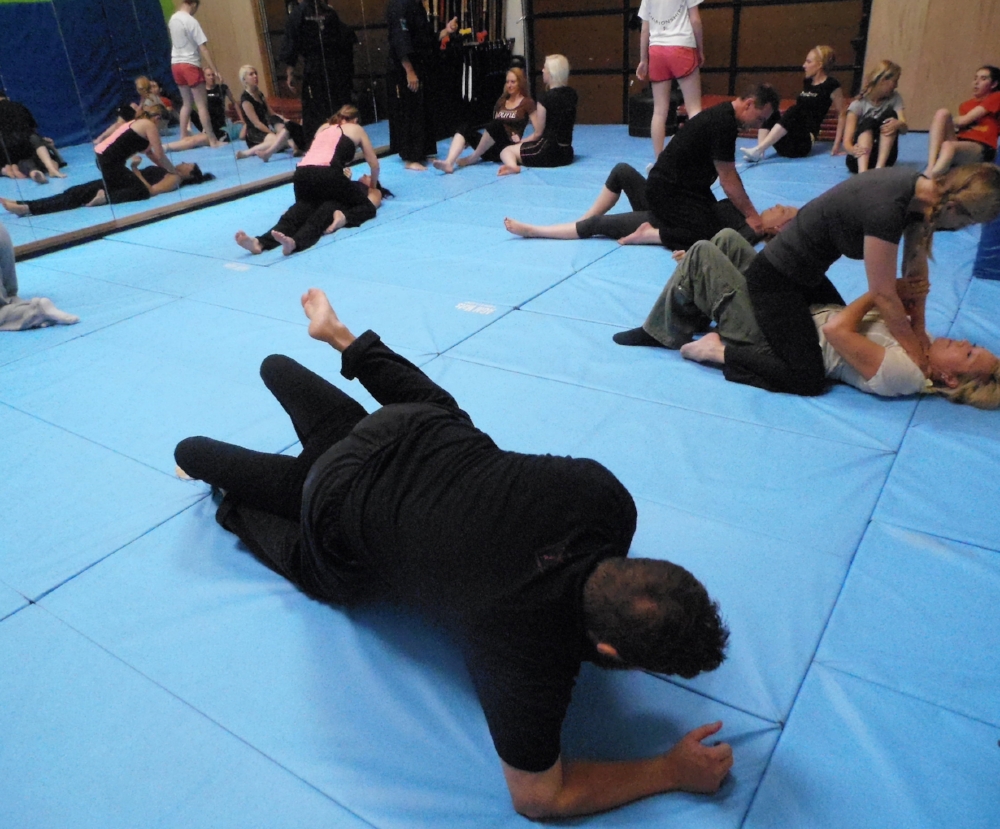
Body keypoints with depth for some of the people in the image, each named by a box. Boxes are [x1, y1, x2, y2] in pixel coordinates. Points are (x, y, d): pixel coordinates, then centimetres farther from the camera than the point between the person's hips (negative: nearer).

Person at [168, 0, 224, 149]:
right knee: (202, 104, -6)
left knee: (187, 103, 15)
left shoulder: (173, 19, 9)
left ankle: (183, 137, 15)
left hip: (176, 64, 8)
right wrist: (215, 70, -19)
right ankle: (213, 140, -7)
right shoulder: (191, 21, -15)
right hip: (190, 65, -8)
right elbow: (203, 48, -19)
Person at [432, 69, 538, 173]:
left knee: (495, 125, -34)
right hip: (493, 149, 6)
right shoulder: (501, 101, 20)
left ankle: (472, 158, -17)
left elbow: (538, 132, -3)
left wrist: (521, 142, -11)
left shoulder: (527, 103, 2)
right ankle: (449, 163, -38)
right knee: (463, 131, -14)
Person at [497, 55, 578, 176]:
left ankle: (512, 166, -25)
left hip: (548, 152, -8)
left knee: (506, 151, 7)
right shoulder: (572, 94, 6)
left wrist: (521, 142, 10)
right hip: (567, 153, 8)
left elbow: (538, 133, -7)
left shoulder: (546, 97, -13)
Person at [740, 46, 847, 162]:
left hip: (804, 142, -7)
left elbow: (842, 114, -1)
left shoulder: (831, 85, -2)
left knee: (793, 112, -31)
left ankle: (757, 150, -43)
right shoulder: (807, 82, 18)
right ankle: (760, 151, -31)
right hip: (786, 142, 7)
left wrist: (837, 144, -6)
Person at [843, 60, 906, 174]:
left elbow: (904, 129, -8)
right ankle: (862, 172, -51)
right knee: (868, 122, -28)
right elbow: (847, 142, -17)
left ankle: (880, 167, -33)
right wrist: (853, 150, -42)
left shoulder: (895, 98, 5)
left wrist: (898, 124, -33)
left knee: (890, 114, -17)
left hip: (884, 156, 3)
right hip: (859, 158, -3)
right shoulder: (858, 104, -7)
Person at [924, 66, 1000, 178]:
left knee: (948, 145, -36)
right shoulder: (966, 104, 26)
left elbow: (964, 120, -1)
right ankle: (930, 167, -36)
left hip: (981, 148, -5)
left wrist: (947, 122, 13)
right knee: (942, 113, -15)